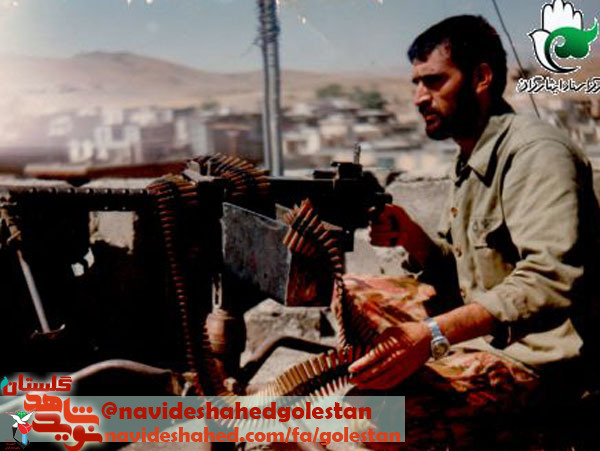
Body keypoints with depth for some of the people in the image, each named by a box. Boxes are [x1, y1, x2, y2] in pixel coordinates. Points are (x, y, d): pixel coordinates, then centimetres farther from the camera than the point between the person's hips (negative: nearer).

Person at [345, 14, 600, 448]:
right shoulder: (470, 164, 15)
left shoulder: (535, 151, -14)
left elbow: (548, 280, -29)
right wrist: (412, 238, -2)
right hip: (486, 346, 9)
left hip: (539, 363, -9)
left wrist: (434, 335, -38)